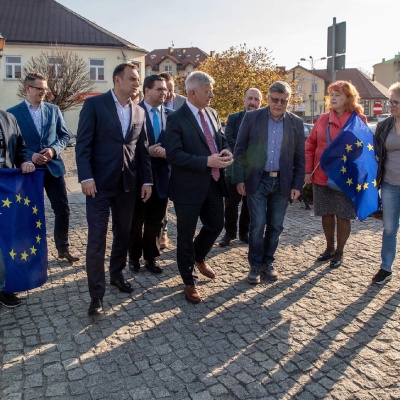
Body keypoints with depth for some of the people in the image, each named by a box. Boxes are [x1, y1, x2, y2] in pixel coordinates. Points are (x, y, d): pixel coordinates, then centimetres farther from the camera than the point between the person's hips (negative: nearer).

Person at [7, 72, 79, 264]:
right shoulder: (13, 112, -3)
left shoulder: (54, 110, 6)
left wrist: (54, 150, -11)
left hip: (53, 166, 3)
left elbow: (65, 135, 7)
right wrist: (30, 156, -17)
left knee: (62, 209, 4)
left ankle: (63, 249, 21)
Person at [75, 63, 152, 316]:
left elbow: (143, 149, 13)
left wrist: (147, 180, 8)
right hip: (100, 182, -5)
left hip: (128, 183, 5)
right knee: (96, 239, -3)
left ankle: (117, 274, 34)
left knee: (124, 233, 14)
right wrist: (86, 177, -16)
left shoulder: (139, 112, 11)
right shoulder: (94, 104, -4)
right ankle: (97, 293, 6)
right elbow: (83, 144, -8)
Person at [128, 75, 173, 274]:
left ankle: (151, 257, 28)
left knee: (155, 221, 13)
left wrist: (167, 152, -16)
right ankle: (134, 256, 29)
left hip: (162, 175, 3)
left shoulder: (171, 114, 3)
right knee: (136, 220, 12)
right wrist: (147, 151, -21)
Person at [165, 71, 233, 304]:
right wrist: (206, 161, -26)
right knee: (186, 235, 6)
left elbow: (222, 140, 16)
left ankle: (199, 258, 48)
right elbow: (174, 155, -20)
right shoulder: (176, 119, -13)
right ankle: (189, 282, 24)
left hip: (214, 183, 7)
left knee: (216, 225, 20)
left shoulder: (212, 114, 9)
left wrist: (227, 153, -7)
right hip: (189, 186, -7)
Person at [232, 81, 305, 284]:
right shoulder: (252, 117, -2)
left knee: (275, 226, 9)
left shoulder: (296, 123, 4)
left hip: (282, 182, 2)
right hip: (257, 180, -2)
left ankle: (268, 262, 26)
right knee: (257, 225, -2)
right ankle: (255, 265, 15)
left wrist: (297, 184, 1)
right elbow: (239, 150, -1)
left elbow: (300, 157, 6)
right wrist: (239, 179, -5)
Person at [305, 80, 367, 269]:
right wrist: (308, 171, -1)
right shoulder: (323, 119, 5)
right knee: (326, 214, 13)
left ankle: (339, 252, 24)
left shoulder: (359, 120, -3)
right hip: (321, 176, 3)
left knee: (343, 216, 6)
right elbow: (310, 144, 6)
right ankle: (329, 248, 32)